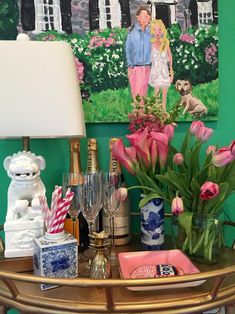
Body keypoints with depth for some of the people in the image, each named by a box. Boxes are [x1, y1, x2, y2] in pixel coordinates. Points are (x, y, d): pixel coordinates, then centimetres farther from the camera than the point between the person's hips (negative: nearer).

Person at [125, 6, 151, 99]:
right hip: (135, 67, -3)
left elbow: (153, 49, 8)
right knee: (136, 92, -3)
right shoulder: (133, 32, -5)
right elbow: (128, 50, -2)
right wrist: (130, 67, -7)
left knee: (144, 91, 9)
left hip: (146, 67, 3)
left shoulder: (150, 32, 3)